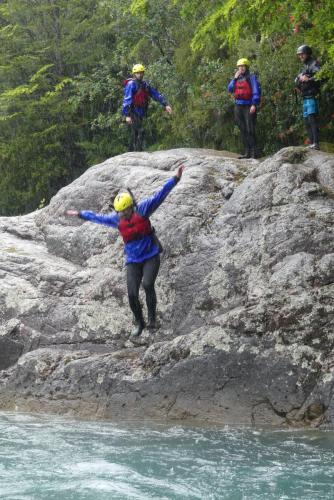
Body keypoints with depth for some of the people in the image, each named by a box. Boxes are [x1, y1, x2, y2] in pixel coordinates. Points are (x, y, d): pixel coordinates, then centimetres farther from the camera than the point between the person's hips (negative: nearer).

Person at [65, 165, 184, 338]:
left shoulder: (142, 210, -12)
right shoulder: (116, 219, -1)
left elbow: (160, 195, -18)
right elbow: (98, 217, 18)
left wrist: (175, 179, -27)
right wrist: (80, 214, 29)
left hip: (151, 256, -3)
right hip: (133, 261, 4)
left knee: (148, 284, -28)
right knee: (132, 294, -8)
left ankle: (152, 318, -8)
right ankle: (139, 323, 16)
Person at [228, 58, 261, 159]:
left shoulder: (251, 77, -2)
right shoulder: (237, 78, 17)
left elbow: (256, 91, -8)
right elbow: (230, 89, 10)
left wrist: (254, 104, -17)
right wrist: (235, 78, 0)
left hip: (249, 107, -6)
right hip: (238, 107, 6)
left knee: (250, 130, -10)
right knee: (243, 131, 7)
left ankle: (253, 152, -10)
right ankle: (247, 152, 11)